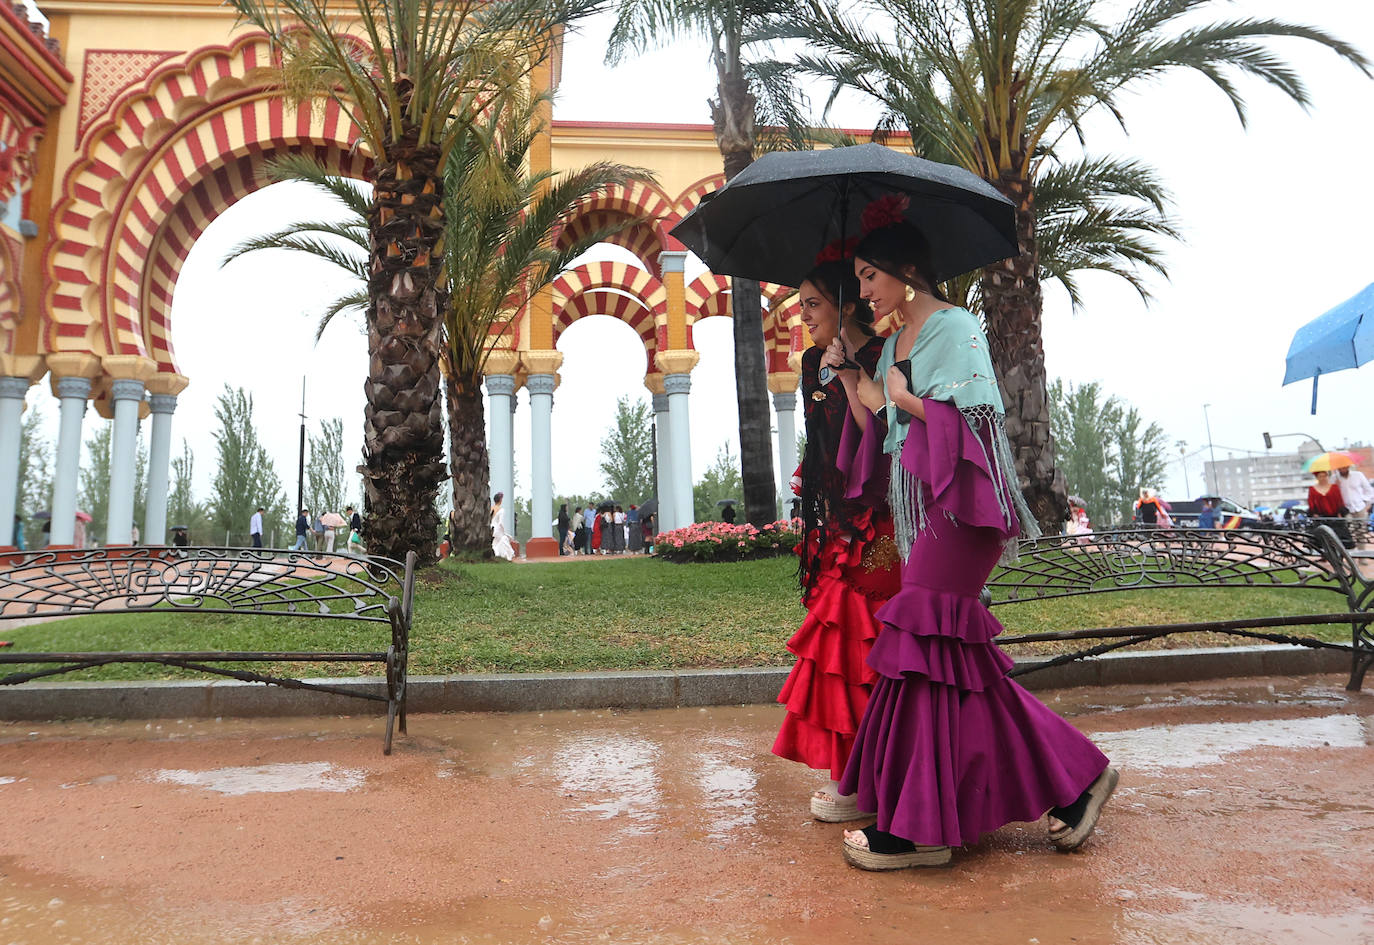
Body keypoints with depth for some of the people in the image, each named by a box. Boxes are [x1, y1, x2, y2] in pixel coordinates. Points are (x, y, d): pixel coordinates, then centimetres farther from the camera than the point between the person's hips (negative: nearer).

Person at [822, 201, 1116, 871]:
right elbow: (878, 437, 19)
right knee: (958, 653, 8)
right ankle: (1071, 779, 21)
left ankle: (914, 826, -1)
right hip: (922, 508, 9)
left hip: (961, 505, -9)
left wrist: (895, 396, -6)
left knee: (922, 645, -10)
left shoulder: (955, 326, -5)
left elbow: (969, 416, -16)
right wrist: (851, 382, 7)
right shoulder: (893, 343, 20)